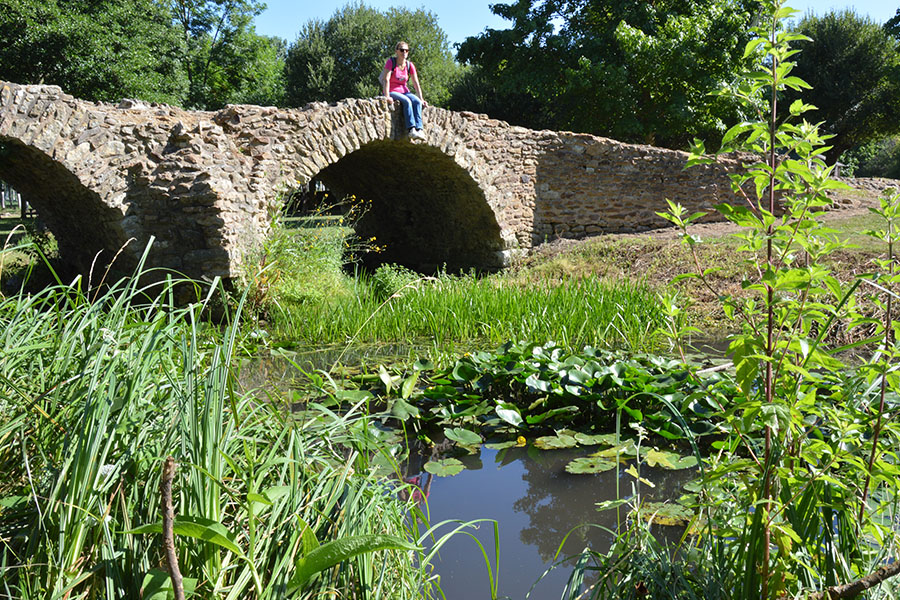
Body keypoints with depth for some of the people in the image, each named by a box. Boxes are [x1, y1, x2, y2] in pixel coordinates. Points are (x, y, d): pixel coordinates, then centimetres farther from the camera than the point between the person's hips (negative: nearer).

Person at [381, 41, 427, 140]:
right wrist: (387, 96, -26)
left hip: (404, 91, 4)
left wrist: (421, 99, -5)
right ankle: (411, 130, -40)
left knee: (417, 101, -25)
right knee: (407, 101, -33)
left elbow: (416, 83, 3)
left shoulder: (410, 65, 4)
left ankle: (419, 129, -36)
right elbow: (386, 79, -16)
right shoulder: (391, 62, -8)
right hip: (392, 92, -4)